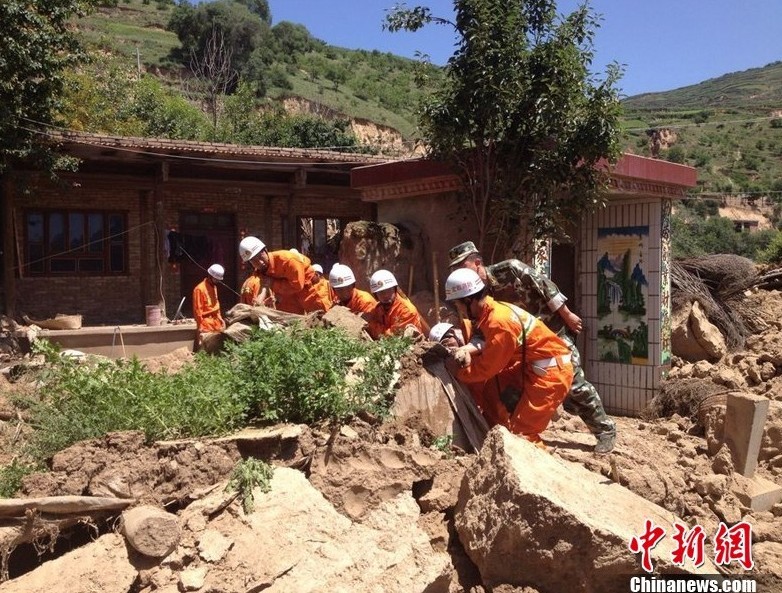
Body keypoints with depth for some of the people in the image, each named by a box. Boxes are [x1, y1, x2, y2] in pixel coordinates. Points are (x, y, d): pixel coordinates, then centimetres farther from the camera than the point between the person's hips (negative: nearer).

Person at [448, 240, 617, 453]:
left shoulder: (508, 269, -21)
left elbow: (545, 286, -17)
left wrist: (567, 315, -15)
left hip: (554, 330, -6)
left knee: (574, 383, -4)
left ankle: (606, 431, 11)